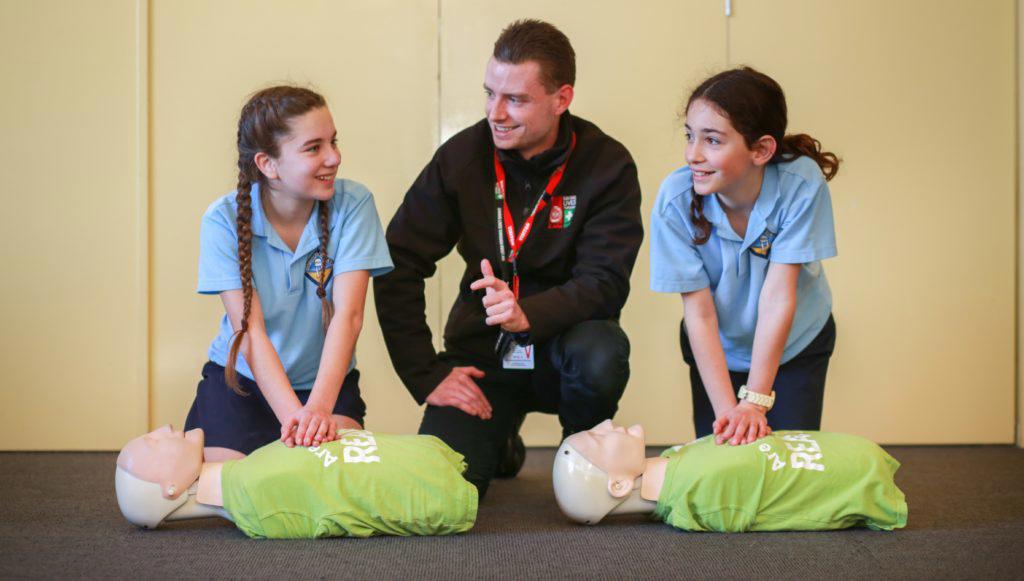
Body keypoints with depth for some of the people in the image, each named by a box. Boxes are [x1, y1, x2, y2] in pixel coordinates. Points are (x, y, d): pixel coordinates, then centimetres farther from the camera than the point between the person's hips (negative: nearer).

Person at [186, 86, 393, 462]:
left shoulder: (352, 204, -13)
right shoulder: (224, 221, -14)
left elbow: (348, 315, -22)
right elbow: (250, 329, -20)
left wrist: (319, 407, -37)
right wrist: (293, 414, -37)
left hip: (326, 380, 1)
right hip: (240, 380, 0)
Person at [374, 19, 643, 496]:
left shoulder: (608, 166, -10)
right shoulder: (461, 157, -6)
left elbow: (605, 283, -16)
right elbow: (398, 267, -6)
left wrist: (528, 313, -36)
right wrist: (427, 375, -12)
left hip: (561, 341, -1)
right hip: (482, 353, 1)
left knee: (602, 355, -36)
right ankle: (500, 445, 20)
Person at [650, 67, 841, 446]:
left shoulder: (802, 184, -29)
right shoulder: (676, 199, -27)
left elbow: (778, 295, -29)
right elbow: (699, 311, -24)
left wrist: (755, 401, -31)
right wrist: (727, 408, -30)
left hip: (797, 342, 0)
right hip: (718, 349, 1)